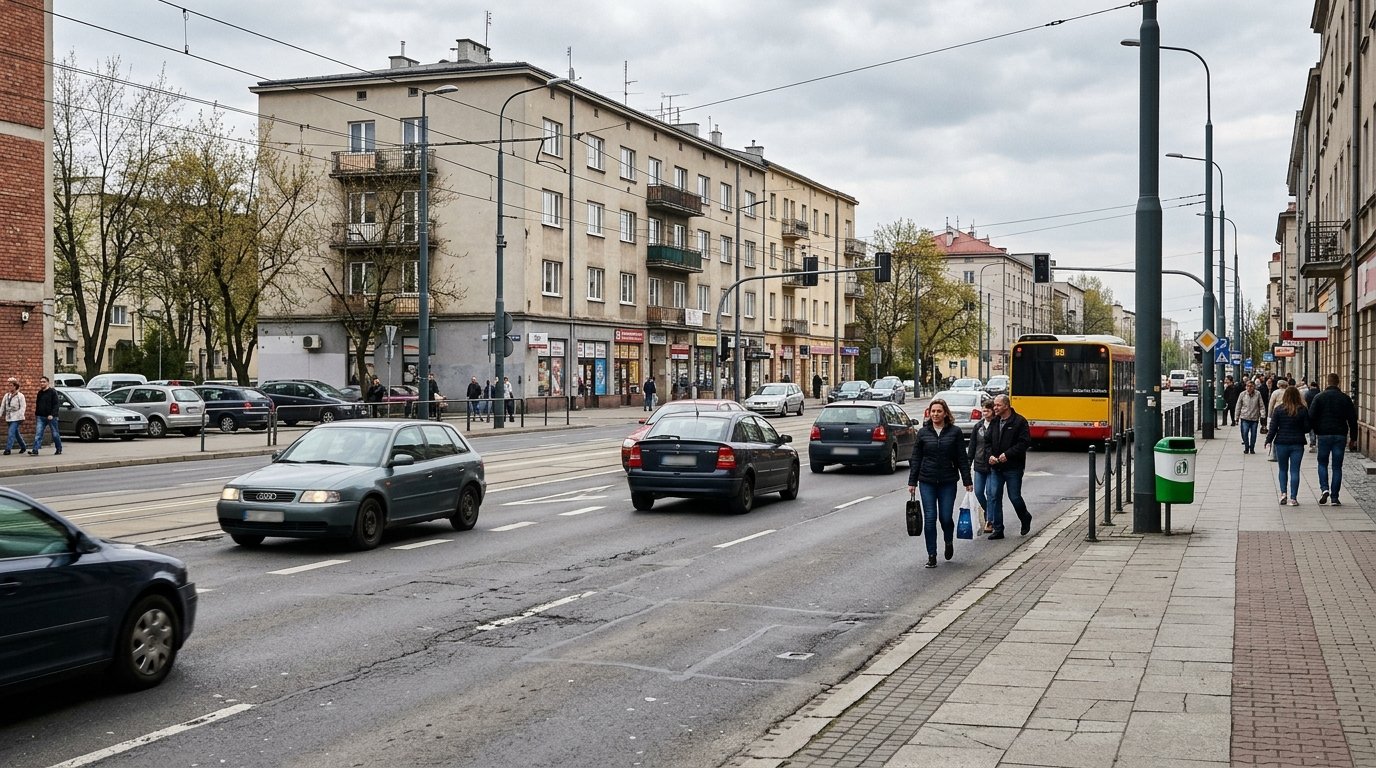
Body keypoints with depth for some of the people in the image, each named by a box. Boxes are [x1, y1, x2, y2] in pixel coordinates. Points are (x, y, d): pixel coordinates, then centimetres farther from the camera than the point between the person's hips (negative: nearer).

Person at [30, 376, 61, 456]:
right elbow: (37, 405, 21)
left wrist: (52, 415, -20)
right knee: (38, 434, -7)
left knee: (55, 434, 5)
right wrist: (36, 414, 13)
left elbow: (55, 404, -11)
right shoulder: (39, 393, 13)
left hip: (51, 417, -5)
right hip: (41, 417, 5)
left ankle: (59, 449, 18)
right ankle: (35, 450, -13)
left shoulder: (52, 392, -5)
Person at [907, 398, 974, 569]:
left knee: (946, 517, -1)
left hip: (948, 482, -1)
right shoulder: (923, 432, 4)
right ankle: (931, 556, 6)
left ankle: (949, 542, 32)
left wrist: (967, 481, 0)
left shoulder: (955, 432, 1)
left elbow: (962, 458, 3)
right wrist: (912, 482, 2)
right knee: (930, 518, -2)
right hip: (927, 482, 1)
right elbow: (915, 458, 6)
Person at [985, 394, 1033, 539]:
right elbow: (988, 441, 15)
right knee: (994, 497, 2)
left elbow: (1025, 442, -15)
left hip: (1013, 468, -6)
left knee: (1014, 497, 1)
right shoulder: (994, 422, 10)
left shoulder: (1019, 421, -9)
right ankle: (998, 529, 8)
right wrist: (990, 455, -5)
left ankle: (1025, 519, 30)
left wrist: (1007, 454, -20)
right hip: (997, 467, 6)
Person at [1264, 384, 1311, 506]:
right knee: (1295, 471, 2)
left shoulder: (1279, 409, -6)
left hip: (1282, 443, 0)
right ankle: (1293, 498, -1)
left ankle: (1283, 493, 3)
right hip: (1298, 444, 0)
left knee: (1283, 469, 14)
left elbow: (1273, 427, -5)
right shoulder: (1303, 410, -3)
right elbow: (1307, 428, 0)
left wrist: (1269, 440, 6)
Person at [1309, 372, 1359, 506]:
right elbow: (1352, 419, 5)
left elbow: (1311, 416, -6)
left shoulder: (1319, 397, -2)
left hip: (1324, 435, -1)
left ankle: (1324, 489, -10)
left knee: (1322, 463, 12)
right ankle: (1334, 498, 2)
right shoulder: (1345, 398, 3)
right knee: (1337, 467, 4)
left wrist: (1314, 431, 8)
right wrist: (1353, 438, 11)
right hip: (1341, 435, 1)